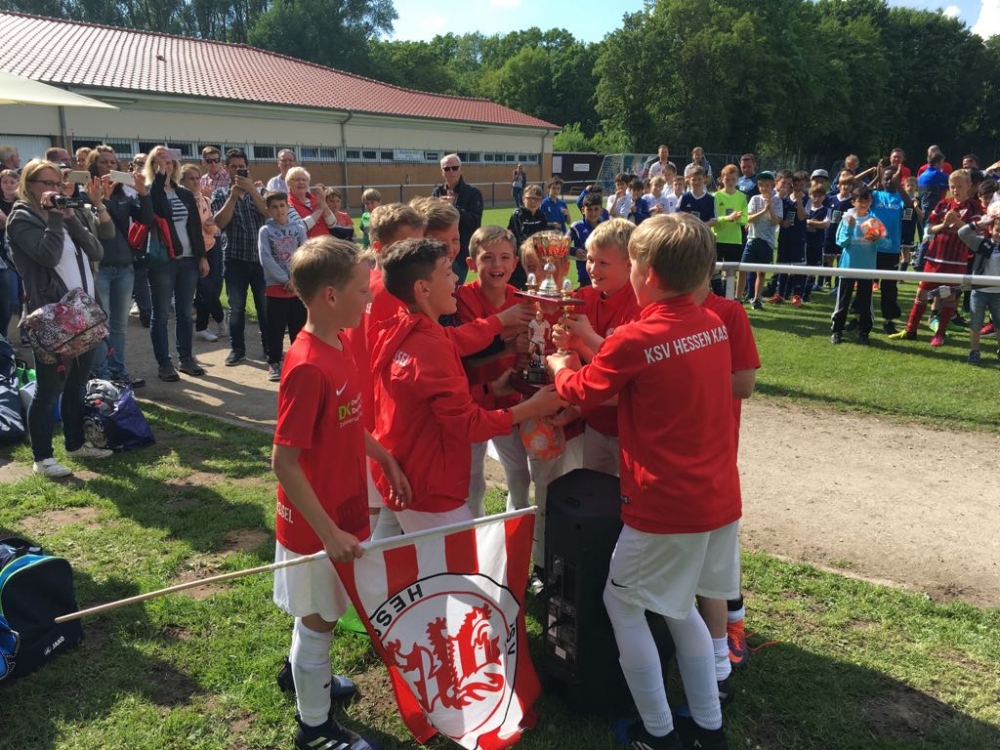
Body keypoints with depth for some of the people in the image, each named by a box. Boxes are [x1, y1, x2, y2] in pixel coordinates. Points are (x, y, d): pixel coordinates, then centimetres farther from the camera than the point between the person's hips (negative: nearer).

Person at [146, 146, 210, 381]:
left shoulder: (186, 194, 12)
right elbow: (160, 206, -25)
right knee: (161, 314, 1)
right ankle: (164, 363, 6)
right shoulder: (149, 193, -1)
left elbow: (196, 226, 12)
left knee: (185, 312, 10)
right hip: (161, 261, -4)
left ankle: (186, 359, 19)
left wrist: (202, 256, 6)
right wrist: (160, 172, -23)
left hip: (188, 260, 4)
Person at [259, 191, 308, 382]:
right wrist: (285, 280, -13)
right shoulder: (265, 231, -2)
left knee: (299, 326, 8)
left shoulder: (298, 228, 4)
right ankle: (274, 363, 12)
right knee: (275, 328, 2)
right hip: (275, 287, -2)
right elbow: (266, 260, -10)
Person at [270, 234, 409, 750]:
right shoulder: (308, 368, -29)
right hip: (318, 522, -8)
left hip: (341, 508, 8)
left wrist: (385, 459, 7)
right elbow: (284, 464, -27)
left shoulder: (338, 343, -1)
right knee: (319, 618, 11)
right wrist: (329, 533, -25)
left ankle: (305, 673, 52)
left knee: (321, 613, 27)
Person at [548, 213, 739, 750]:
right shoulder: (713, 325, 2)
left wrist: (560, 364, 18)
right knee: (678, 605, 23)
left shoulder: (636, 339, -19)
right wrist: (597, 346, 19)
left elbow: (580, 392, -2)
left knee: (622, 603, 13)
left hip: (665, 506, -7)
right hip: (719, 499, 7)